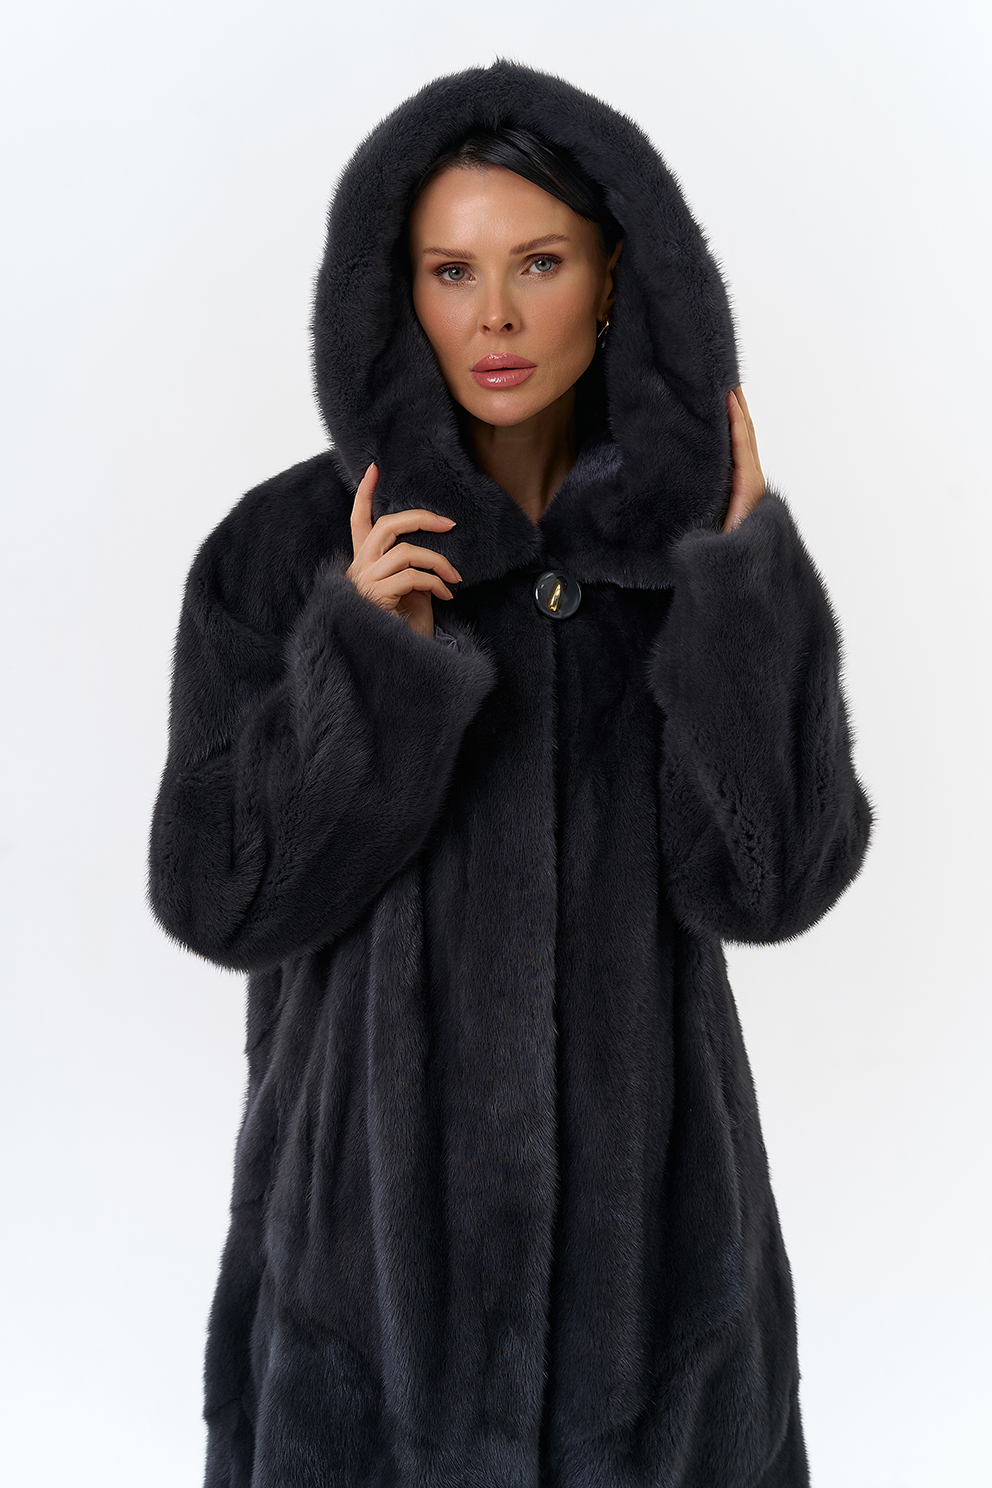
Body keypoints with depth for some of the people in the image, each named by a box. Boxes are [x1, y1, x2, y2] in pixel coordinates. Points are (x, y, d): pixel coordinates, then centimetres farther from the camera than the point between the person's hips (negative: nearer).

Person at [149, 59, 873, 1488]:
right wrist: (362, 659, -22)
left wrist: (745, 589, -18)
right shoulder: (289, 549, -8)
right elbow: (220, 897, -10)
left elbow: (769, 877, -10)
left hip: (642, 1174, 2)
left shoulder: (706, 540, -3)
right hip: (382, 1176, -1)